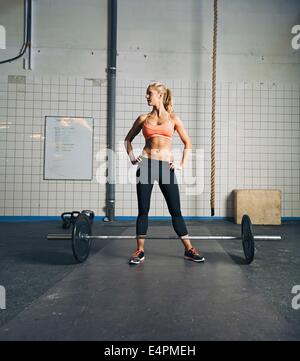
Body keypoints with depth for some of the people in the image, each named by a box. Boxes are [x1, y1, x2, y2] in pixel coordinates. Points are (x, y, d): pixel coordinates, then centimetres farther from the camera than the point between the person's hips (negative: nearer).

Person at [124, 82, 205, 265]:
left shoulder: (173, 118, 9)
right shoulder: (143, 118, 12)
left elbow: (188, 143, 13)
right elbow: (128, 139, 22)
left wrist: (183, 164, 4)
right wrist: (131, 157, 8)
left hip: (166, 167, -1)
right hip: (146, 165, 1)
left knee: (175, 210, 3)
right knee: (143, 210, 2)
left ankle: (189, 249, 16)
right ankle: (140, 251, 15)